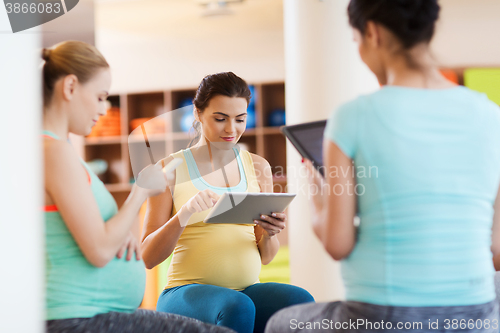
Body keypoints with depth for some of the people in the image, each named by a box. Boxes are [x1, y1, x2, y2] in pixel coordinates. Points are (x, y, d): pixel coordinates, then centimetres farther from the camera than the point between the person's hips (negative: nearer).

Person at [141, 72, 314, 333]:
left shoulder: (257, 167, 14)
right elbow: (148, 257, -4)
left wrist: (269, 233, -8)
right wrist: (184, 214, -21)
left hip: (247, 289, 3)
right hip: (187, 291, -3)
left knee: (301, 301, -30)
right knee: (237, 307, -38)